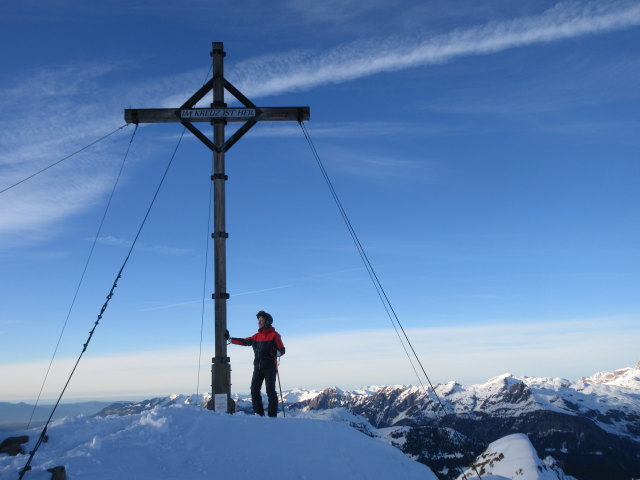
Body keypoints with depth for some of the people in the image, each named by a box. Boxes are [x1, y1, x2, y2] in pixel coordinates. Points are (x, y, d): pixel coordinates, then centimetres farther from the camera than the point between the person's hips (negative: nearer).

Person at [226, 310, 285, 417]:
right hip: (258, 367, 6)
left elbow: (282, 350, -5)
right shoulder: (257, 336, 16)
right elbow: (244, 341, 23)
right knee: (254, 391, 1)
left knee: (271, 392, -7)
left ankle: (272, 416, -4)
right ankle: (259, 415, 7)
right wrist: (229, 338, 23)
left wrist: (275, 353, -27)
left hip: (270, 367, -6)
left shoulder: (274, 335, 0)